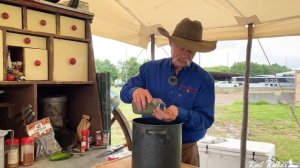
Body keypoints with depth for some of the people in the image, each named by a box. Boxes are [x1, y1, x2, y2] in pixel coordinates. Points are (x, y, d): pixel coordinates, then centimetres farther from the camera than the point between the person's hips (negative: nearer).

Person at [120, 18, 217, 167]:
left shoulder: (204, 80, -9)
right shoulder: (150, 68, -2)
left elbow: (206, 119, -14)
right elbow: (124, 91, 0)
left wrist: (180, 114, -33)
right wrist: (135, 91, -25)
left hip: (185, 150, -1)